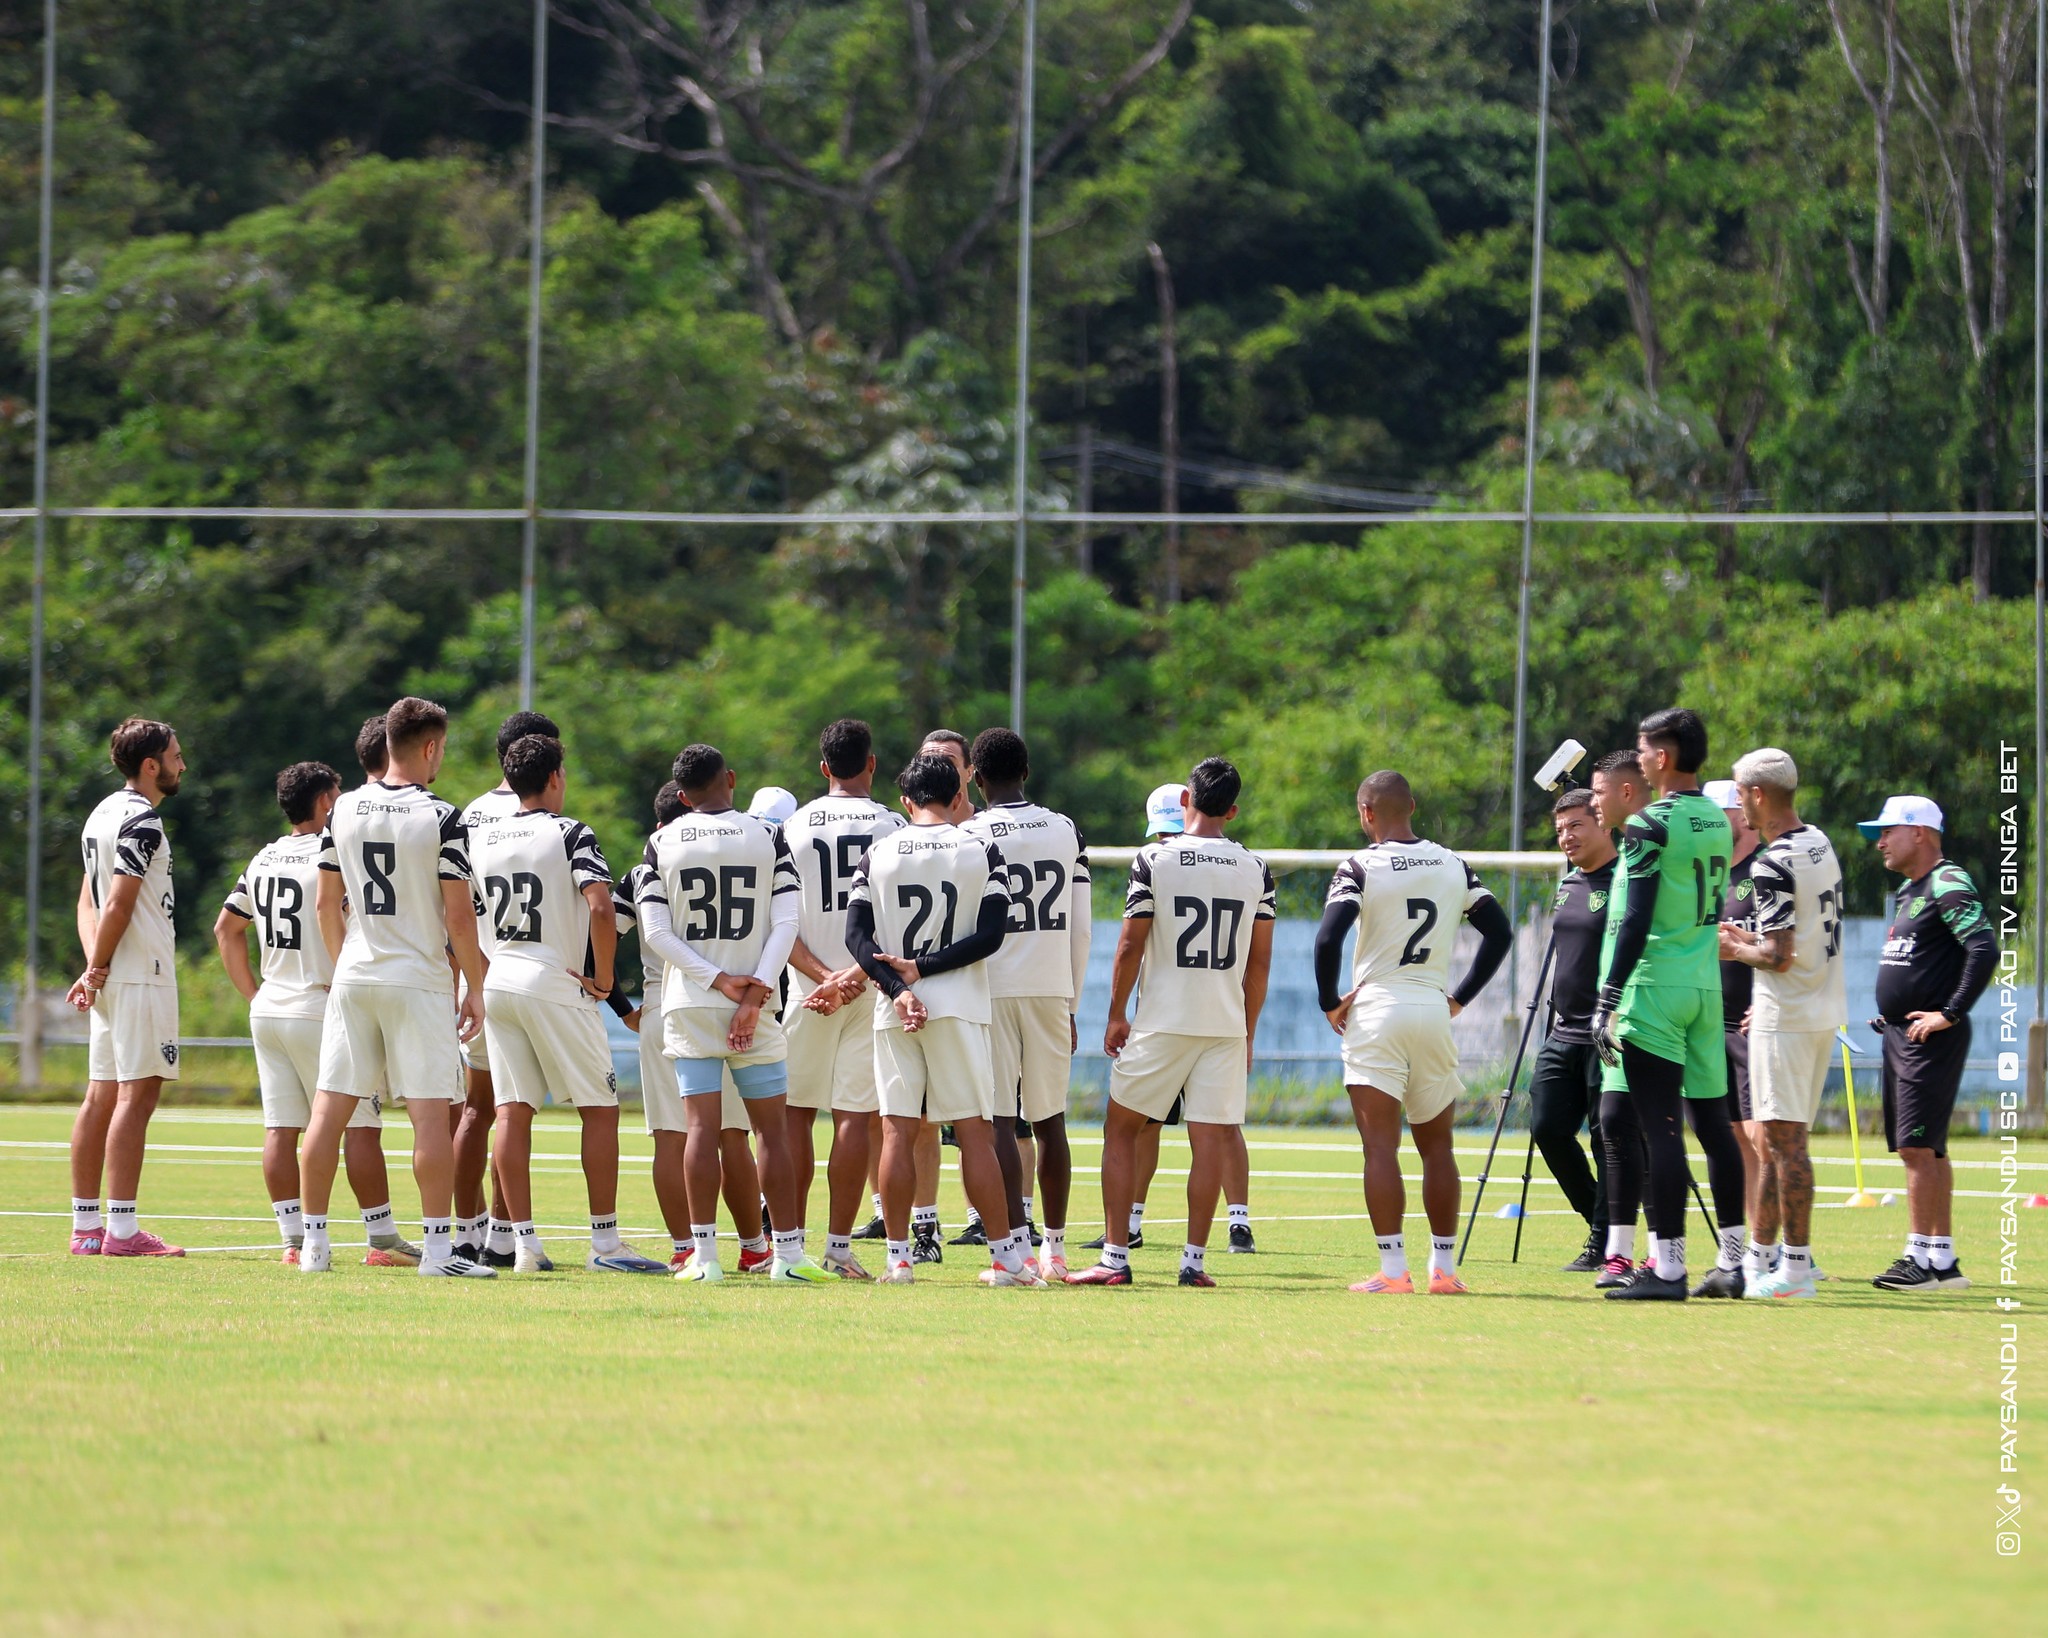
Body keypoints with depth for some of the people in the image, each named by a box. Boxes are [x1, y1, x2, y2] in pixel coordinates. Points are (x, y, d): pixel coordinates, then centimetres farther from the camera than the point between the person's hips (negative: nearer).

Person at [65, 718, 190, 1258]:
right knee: (136, 1096, -10)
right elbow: (118, 905, -17)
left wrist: (94, 966, 5)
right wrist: (96, 971, -8)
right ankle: (121, 1230, -14)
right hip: (141, 976, -10)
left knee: (101, 1097, 9)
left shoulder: (103, 814, 18)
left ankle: (86, 1228, 11)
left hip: (111, 979, 10)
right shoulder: (141, 820, -12)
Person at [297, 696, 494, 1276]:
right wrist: (475, 988, 0)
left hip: (353, 978, 5)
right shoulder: (441, 819, -9)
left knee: (330, 1111, 5)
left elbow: (325, 903, 11)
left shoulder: (344, 811, 6)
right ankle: (437, 1245, -6)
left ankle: (313, 1243, 6)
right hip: (418, 980, -5)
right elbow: (458, 914, -10)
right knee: (431, 1113, -3)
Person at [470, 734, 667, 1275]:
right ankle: (605, 1244, -2)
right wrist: (603, 977, -10)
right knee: (599, 1110, 2)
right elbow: (599, 907, -21)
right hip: (556, 986, -5)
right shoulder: (570, 834, -8)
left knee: (512, 1113, 4)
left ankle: (524, 1241, 0)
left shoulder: (481, 840, 10)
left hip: (496, 983, 5)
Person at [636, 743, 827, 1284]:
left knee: (703, 1127, -1)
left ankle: (704, 1255, -5)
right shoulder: (768, 838, 2)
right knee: (771, 1127, 5)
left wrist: (718, 980, -6)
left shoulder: (663, 843, 2)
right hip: (753, 1001, 0)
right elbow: (785, 925, -5)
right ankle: (788, 1255, 4)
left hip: (688, 1004, 0)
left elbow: (656, 931, -3)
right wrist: (754, 997, -9)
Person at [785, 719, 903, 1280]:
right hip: (872, 989, -1)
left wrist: (821, 974, -9)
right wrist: (857, 977, -11)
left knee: (797, 1113, 9)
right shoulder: (891, 826, -1)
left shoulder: (794, 828, 3)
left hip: (809, 987, 1)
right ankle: (838, 1245, -4)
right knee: (855, 1117, -1)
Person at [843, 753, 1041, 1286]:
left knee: (898, 1131, 3)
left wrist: (897, 987, -11)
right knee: (973, 1131, 1)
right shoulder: (981, 852, 2)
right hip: (959, 1005, -1)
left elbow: (857, 934, -3)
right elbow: (990, 936, -6)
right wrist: (923, 969, -6)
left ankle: (898, 1257, 2)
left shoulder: (878, 854, 5)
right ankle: (1006, 1255, 0)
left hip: (895, 1007, 1)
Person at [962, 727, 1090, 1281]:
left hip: (991, 987, -4)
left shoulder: (969, 836, -5)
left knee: (1000, 1122, -3)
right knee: (1049, 1121, 12)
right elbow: (1080, 928, 9)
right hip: (1052, 988, 4)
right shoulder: (1067, 832, 6)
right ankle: (1054, 1248, 16)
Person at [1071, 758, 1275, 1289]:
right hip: (1226, 1024, 2)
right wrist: (1248, 1031, 16)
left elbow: (1130, 946, -6)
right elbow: (1260, 960, 7)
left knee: (1121, 1130, 7)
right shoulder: (1255, 870, 4)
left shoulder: (1153, 860, -6)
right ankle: (1194, 1260, 0)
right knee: (1209, 1140, 4)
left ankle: (1115, 1258, 2)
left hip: (1163, 1021, -2)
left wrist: (1117, 1014, 5)